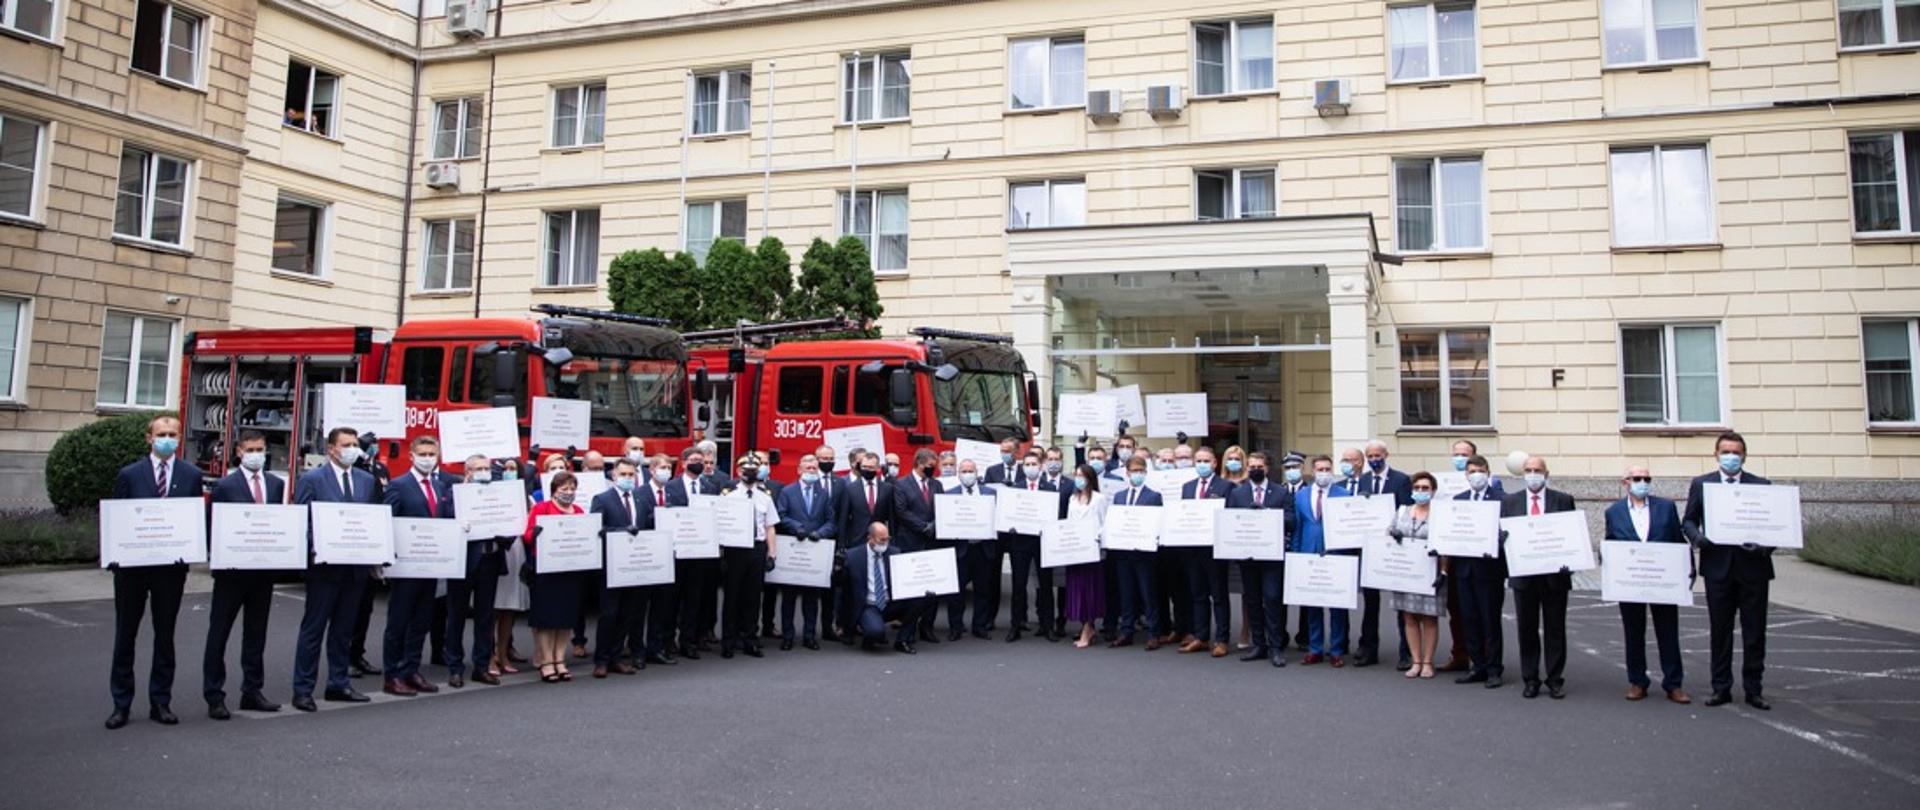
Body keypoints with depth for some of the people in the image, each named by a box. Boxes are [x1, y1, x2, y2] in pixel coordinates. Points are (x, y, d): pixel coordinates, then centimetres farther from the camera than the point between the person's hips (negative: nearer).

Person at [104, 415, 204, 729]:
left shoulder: (192, 476, 4)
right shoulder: (129, 475, 3)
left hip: (172, 566, 0)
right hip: (132, 565, 0)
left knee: (165, 636, 8)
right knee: (125, 635, 7)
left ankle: (160, 703, 17)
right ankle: (121, 704, 17)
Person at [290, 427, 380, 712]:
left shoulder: (367, 480, 11)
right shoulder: (311, 480, -3)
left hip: (356, 566, 5)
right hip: (325, 566, -5)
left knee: (343, 629, 13)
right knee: (313, 628, 2)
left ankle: (338, 684, 23)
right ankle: (302, 690, 8)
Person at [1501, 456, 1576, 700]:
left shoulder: (1563, 500, 3)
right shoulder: (1509, 501, 7)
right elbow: (1501, 533, 4)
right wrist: (1506, 541, -18)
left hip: (1555, 573, -1)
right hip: (1523, 574, 1)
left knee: (1555, 629, 6)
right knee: (1527, 629, 7)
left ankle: (1555, 680, 15)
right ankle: (1530, 680, 15)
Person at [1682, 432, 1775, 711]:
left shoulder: (1762, 486, 5)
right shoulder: (1700, 484, 6)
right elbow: (1688, 520, 7)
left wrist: (1765, 546, -14)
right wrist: (1697, 537, -13)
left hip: (1753, 567, 0)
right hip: (1718, 567, 0)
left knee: (1755, 632, 4)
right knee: (1719, 630, 6)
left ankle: (1753, 689, 15)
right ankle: (1721, 687, 15)